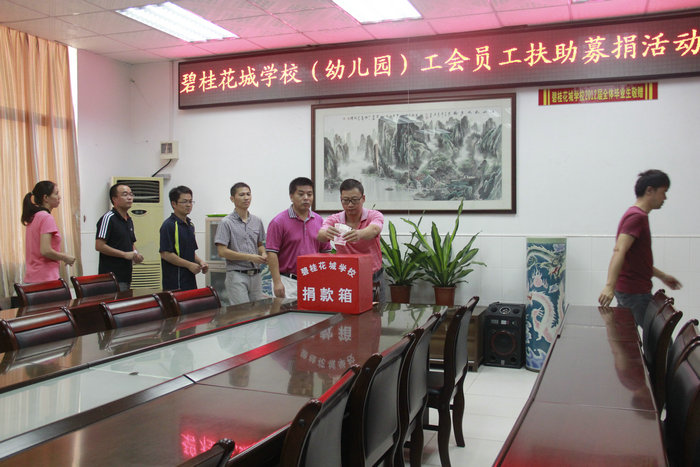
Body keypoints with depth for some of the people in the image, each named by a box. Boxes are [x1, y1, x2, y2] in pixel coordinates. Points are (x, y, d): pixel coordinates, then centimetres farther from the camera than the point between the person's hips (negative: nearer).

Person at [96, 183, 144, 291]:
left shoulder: (129, 220, 16)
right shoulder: (108, 218, -10)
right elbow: (99, 246, -17)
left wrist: (135, 255, 5)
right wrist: (125, 254, -16)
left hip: (126, 276, 8)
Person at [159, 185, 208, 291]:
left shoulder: (190, 224, 15)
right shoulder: (169, 225, -11)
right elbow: (165, 254, -17)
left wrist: (200, 262, 4)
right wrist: (189, 265, -16)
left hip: (190, 280, 8)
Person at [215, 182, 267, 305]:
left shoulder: (257, 221, 11)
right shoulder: (227, 223, -7)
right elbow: (222, 251, -13)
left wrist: (264, 254, -2)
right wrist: (249, 257, -17)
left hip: (256, 275, 6)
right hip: (237, 275, -6)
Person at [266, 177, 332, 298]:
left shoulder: (319, 221, 9)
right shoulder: (279, 222, -6)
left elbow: (325, 252, 13)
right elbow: (271, 253, -9)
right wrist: (277, 282, -14)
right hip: (287, 281, -4)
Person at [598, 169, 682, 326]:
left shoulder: (635, 215, 17)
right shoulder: (637, 217, -15)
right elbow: (619, 251, -29)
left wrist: (662, 276, 32)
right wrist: (609, 286, -39)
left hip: (625, 290, 10)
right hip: (635, 293, -10)